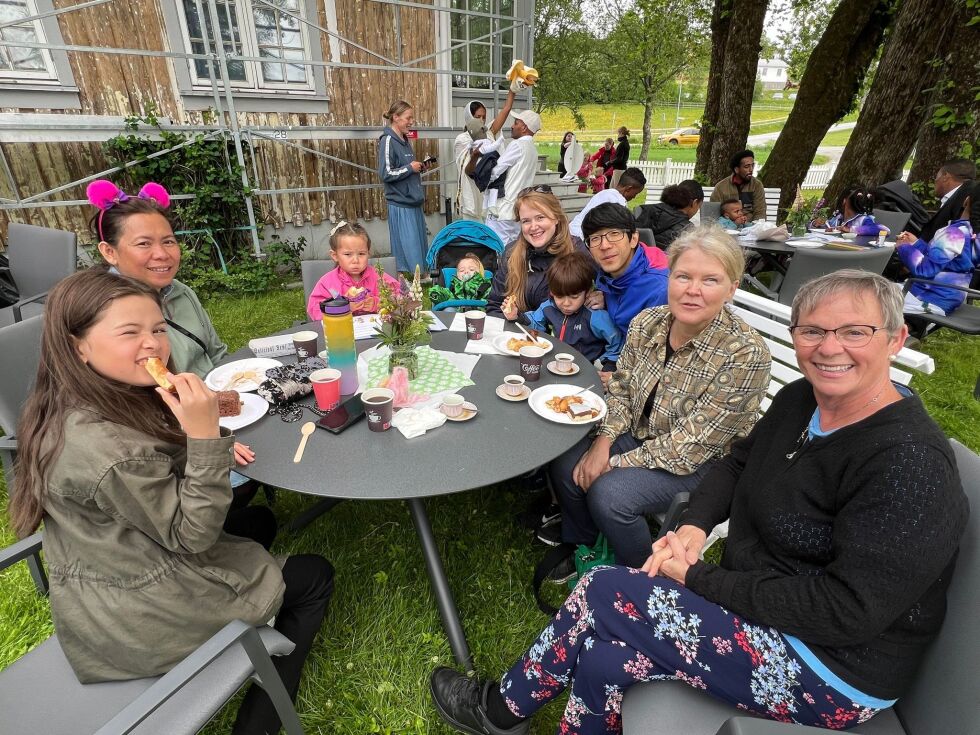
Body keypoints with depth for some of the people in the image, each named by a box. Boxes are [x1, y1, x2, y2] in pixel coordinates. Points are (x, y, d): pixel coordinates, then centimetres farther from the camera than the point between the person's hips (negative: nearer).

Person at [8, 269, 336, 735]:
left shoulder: (70, 409, -4)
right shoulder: (110, 448, -34)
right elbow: (192, 535, -25)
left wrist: (201, 446, -7)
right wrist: (206, 438, -34)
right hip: (147, 619, -8)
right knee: (314, 578, 8)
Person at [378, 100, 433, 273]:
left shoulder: (404, 140, 15)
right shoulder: (388, 141, -9)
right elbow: (386, 174, -16)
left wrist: (420, 168, 7)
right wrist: (410, 168, -11)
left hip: (414, 202, 8)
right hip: (400, 205, -8)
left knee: (421, 247, 11)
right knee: (409, 251, -7)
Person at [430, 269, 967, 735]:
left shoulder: (909, 462, -25)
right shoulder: (800, 400, 0)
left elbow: (848, 612, -26)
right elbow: (737, 463, 11)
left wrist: (698, 577, -21)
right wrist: (694, 527, -9)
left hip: (837, 665, -7)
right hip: (755, 602, 7)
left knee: (606, 593, -17)